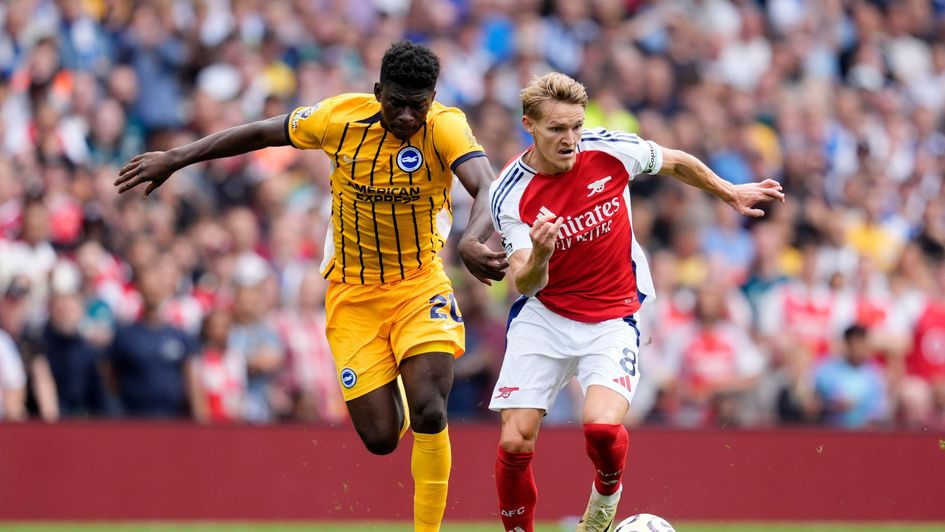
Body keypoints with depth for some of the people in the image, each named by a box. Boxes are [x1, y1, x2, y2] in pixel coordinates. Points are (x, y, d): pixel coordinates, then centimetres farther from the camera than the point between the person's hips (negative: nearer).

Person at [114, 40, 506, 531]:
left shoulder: (445, 127, -19)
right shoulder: (341, 117, -13)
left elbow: (488, 188, -36)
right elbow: (262, 133, 1)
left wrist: (472, 241, -58)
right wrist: (174, 159, 6)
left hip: (419, 283, -1)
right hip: (353, 292, 1)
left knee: (429, 415, -22)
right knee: (379, 438, -4)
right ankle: (393, 400, 35)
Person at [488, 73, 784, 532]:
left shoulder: (611, 150, -11)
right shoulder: (510, 195, -14)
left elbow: (677, 163, 11)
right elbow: (524, 285, -21)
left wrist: (730, 194, 23)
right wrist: (538, 257, -43)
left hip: (612, 319, 0)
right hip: (542, 318, 0)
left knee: (603, 427, -23)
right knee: (515, 442, -10)